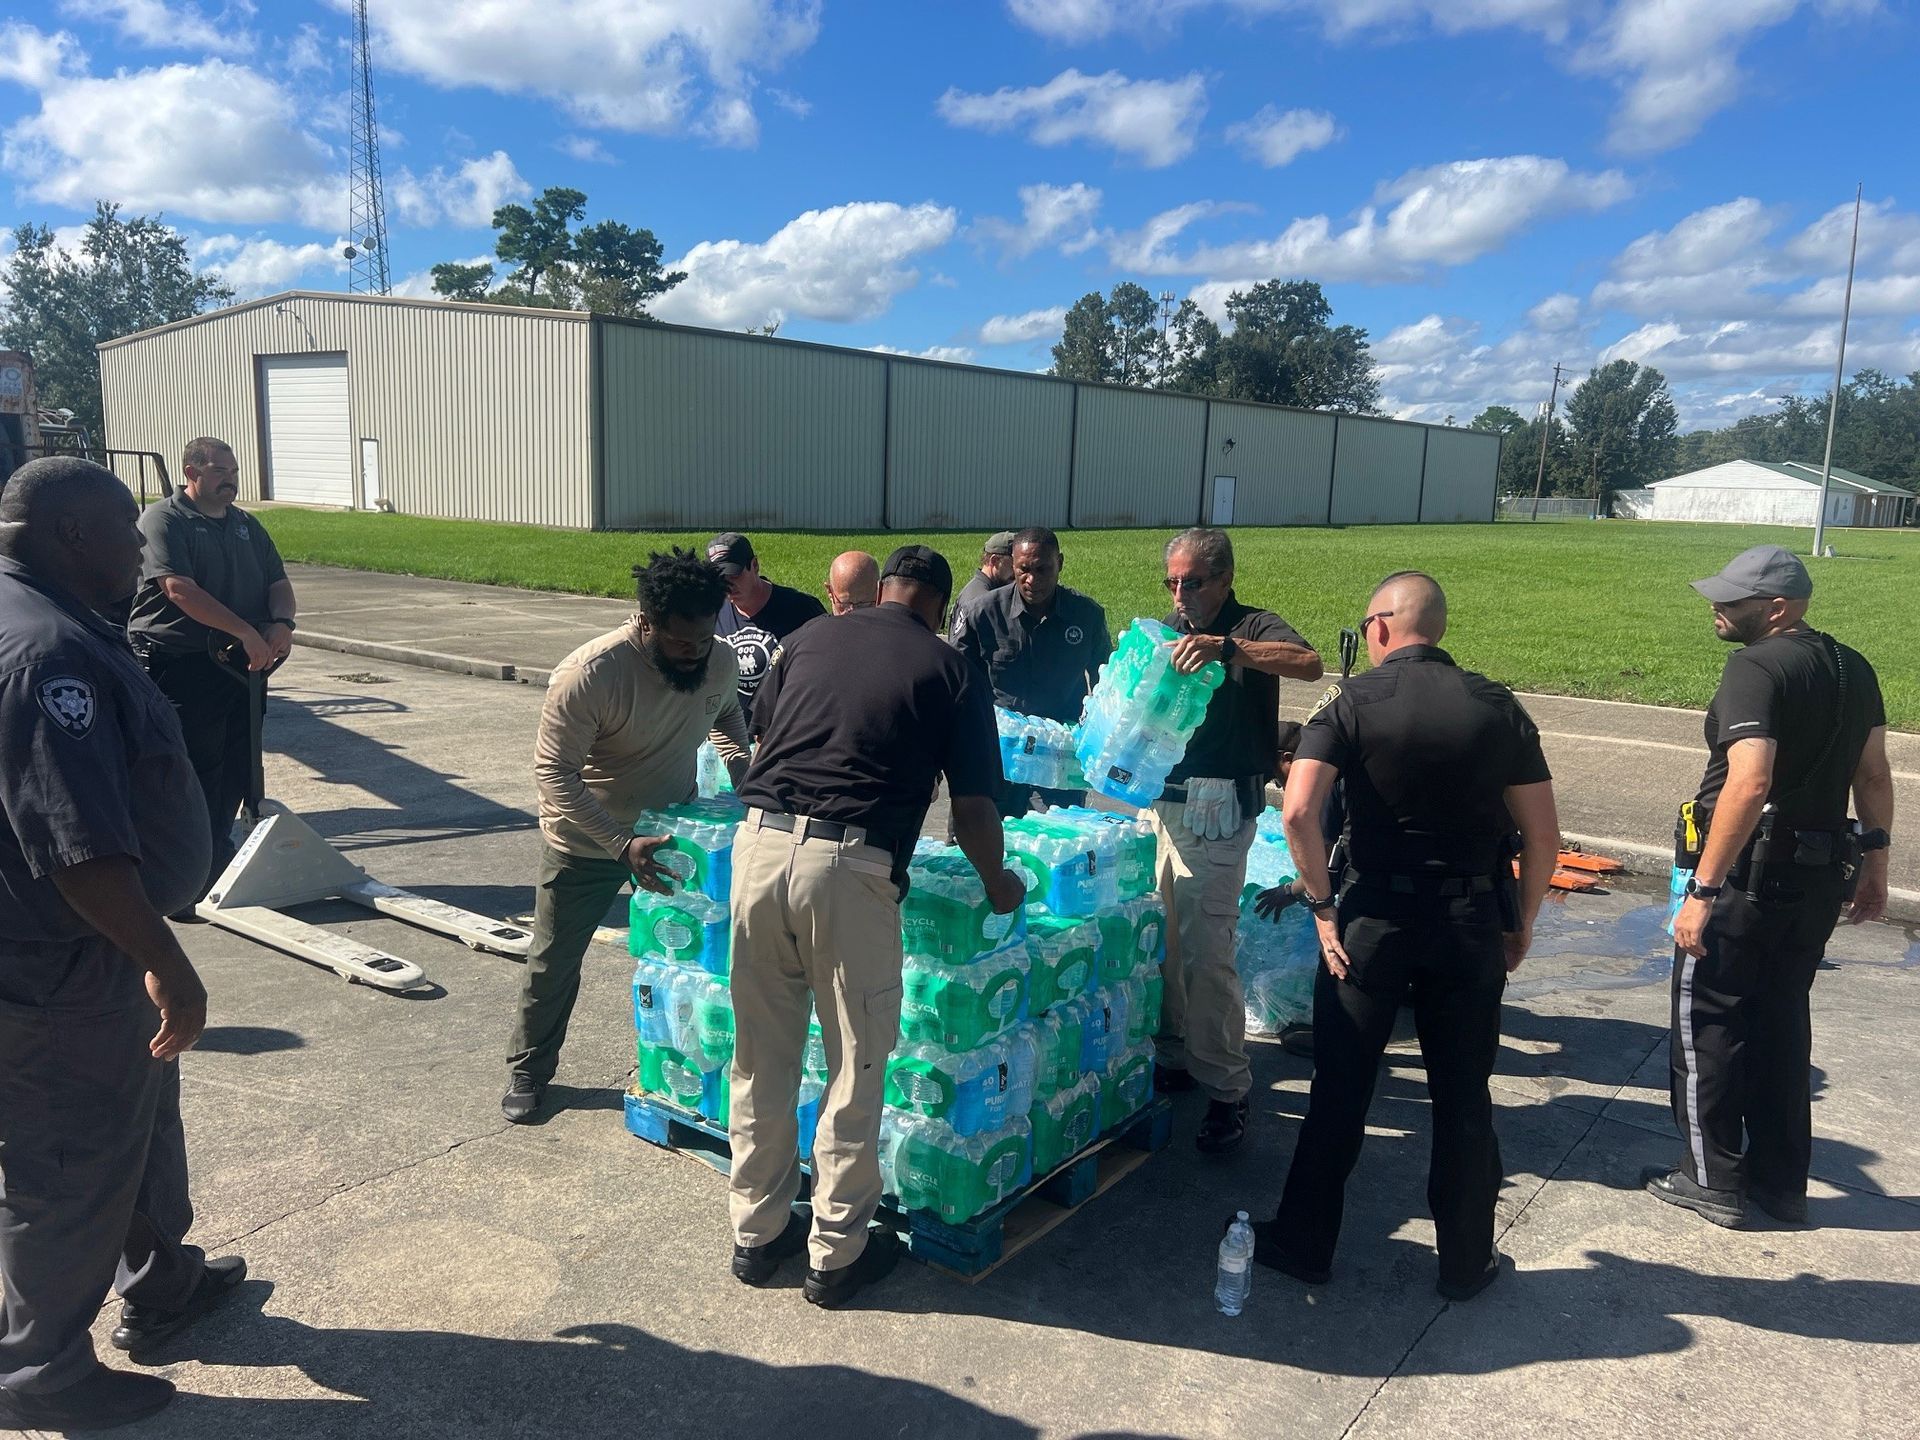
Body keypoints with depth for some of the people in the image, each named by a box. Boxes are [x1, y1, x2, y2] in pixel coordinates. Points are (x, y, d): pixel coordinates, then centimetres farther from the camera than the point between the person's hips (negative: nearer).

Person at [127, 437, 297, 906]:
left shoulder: (246, 525, 18)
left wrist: (281, 623, -7)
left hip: (242, 665, 7)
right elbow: (179, 589, -18)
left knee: (236, 769, 11)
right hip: (179, 667, -7)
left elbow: (278, 582, 15)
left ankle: (218, 858, 26)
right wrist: (246, 632, -23)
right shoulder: (162, 519, -6)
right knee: (194, 772, -5)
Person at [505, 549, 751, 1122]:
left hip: (673, 829, 4)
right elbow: (554, 772, -28)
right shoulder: (589, 673, -31)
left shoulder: (720, 662, -13)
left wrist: (740, 768, -8)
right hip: (586, 839, -4)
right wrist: (622, 845, -35)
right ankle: (529, 1072, 32)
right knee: (554, 960, 10)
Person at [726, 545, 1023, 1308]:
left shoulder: (809, 639, 16)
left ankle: (756, 1233, 31)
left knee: (761, 1058, 16)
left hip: (761, 844, 4)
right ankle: (837, 1253, 23)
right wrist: (997, 881, 22)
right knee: (855, 1065, 11)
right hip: (849, 868, -4)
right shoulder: (948, 669, 6)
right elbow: (973, 804, 4)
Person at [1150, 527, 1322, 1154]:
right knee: (1158, 943, 8)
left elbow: (1309, 663, -23)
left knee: (1204, 952, -8)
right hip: (1155, 797, 6)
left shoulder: (1253, 628, -2)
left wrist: (1226, 647, -35)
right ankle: (1172, 1058, 24)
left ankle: (1226, 1090, 3)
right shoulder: (1165, 630, 18)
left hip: (1215, 810, -6)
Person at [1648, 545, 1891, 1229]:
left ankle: (1713, 1179, 15)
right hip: (1821, 876, 8)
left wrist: (1702, 891, -28)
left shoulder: (1757, 668, -19)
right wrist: (1873, 861, 21)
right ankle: (1781, 1182, 27)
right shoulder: (1854, 669, 8)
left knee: (1708, 1019, 6)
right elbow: (1875, 776, 12)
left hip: (1752, 870, -8)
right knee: (1782, 1020, 18)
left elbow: (1749, 784, -29)